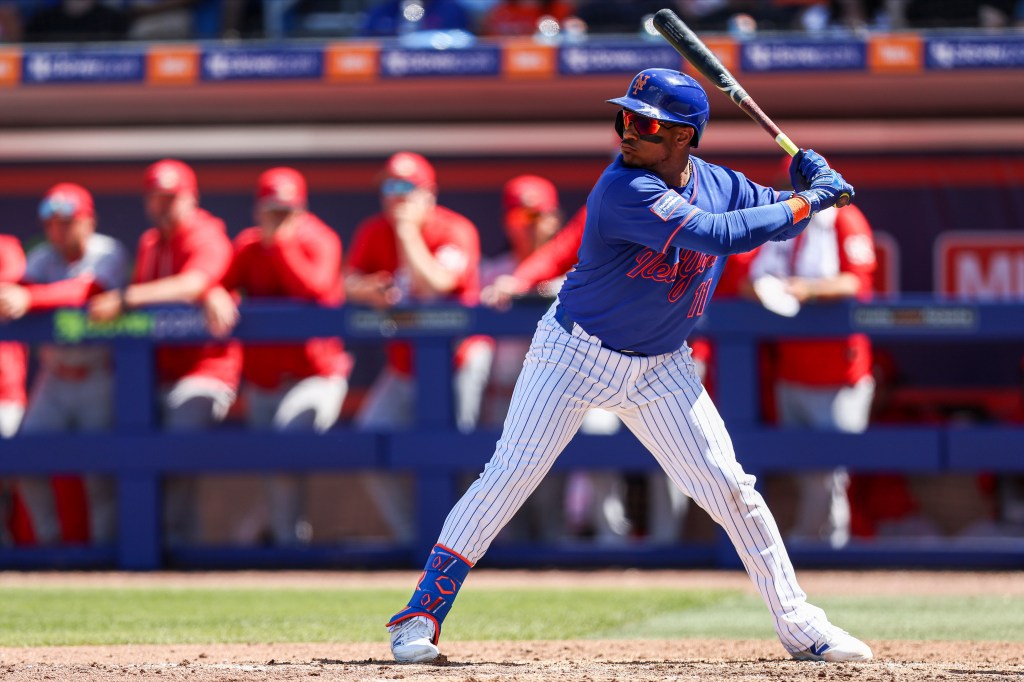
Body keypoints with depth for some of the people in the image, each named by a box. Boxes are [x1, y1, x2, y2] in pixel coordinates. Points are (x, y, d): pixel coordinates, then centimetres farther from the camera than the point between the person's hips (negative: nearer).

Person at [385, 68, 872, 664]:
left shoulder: (719, 184, -4)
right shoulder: (626, 189, -26)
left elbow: (775, 217, 13)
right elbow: (722, 235, -34)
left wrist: (811, 186, -9)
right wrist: (809, 200, -27)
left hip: (660, 369, 5)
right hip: (576, 352, -5)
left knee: (732, 490, 0)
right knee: (511, 475, -11)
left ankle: (798, 625, 9)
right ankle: (423, 614, -2)